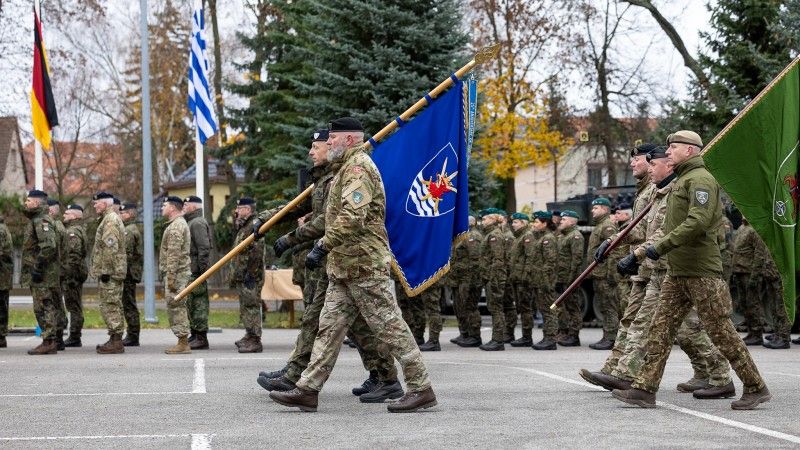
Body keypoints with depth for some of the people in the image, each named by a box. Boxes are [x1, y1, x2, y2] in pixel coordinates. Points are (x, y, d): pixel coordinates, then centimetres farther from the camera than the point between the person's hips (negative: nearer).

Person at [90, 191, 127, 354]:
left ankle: (116, 342, -9)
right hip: (113, 272, 11)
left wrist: (106, 270, -22)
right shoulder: (111, 219, 21)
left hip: (109, 273, -11)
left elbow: (110, 247, -22)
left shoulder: (110, 220, -13)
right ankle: (115, 340, 16)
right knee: (113, 306, 12)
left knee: (110, 305, -9)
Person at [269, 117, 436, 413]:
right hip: (345, 267, 11)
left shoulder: (358, 166, -12)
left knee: (389, 326, -6)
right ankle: (308, 390, 8)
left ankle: (421, 389, 0)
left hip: (364, 265, -11)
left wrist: (322, 246, -23)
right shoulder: (350, 167, 22)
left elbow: (352, 216, -24)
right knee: (329, 326, 7)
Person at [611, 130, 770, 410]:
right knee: (661, 328, 4)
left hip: (701, 271, -10)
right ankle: (645, 389, 3)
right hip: (677, 272, 10)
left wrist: (660, 246, -24)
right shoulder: (680, 181, 21)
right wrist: (645, 251, 21)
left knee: (720, 330, -5)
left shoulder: (700, 179, -11)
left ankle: (756, 388, 4)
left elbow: (698, 221, -24)